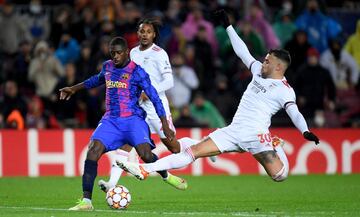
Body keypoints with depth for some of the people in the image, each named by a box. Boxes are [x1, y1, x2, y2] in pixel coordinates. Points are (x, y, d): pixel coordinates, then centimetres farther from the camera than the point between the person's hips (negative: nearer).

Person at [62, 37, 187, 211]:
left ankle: (166, 176, 11)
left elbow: (154, 98, -5)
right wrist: (74, 89, 41)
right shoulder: (107, 66, 11)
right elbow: (98, 80, 35)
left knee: (145, 154, -25)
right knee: (93, 151, -19)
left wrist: (165, 125, -9)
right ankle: (86, 201, -20)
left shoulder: (137, 71, -6)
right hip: (110, 120, 4)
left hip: (133, 118, -4)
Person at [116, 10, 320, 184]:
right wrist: (228, 26, 26)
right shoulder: (259, 71, 15)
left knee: (280, 175, -13)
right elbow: (242, 51, 24)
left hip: (256, 134, -6)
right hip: (234, 130, 6)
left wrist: (306, 131, -37)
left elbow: (295, 113, -18)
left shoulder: (285, 91, -7)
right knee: (193, 151, 0)